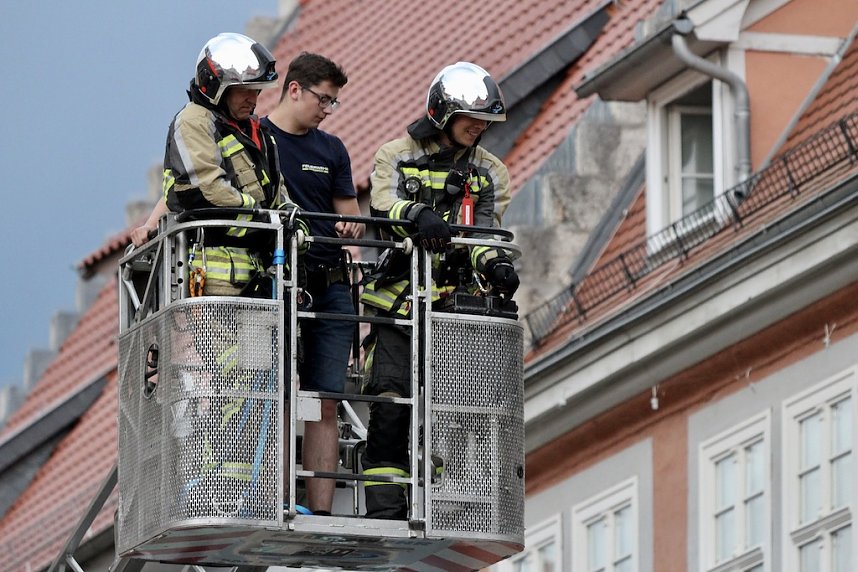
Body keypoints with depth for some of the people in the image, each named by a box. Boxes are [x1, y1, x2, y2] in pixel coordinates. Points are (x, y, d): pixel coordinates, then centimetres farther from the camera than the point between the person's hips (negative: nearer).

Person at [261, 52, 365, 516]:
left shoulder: (331, 150, 18)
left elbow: (350, 217, 18)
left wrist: (351, 228, -6)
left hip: (330, 287, 4)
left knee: (324, 404, 0)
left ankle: (320, 513, -2)